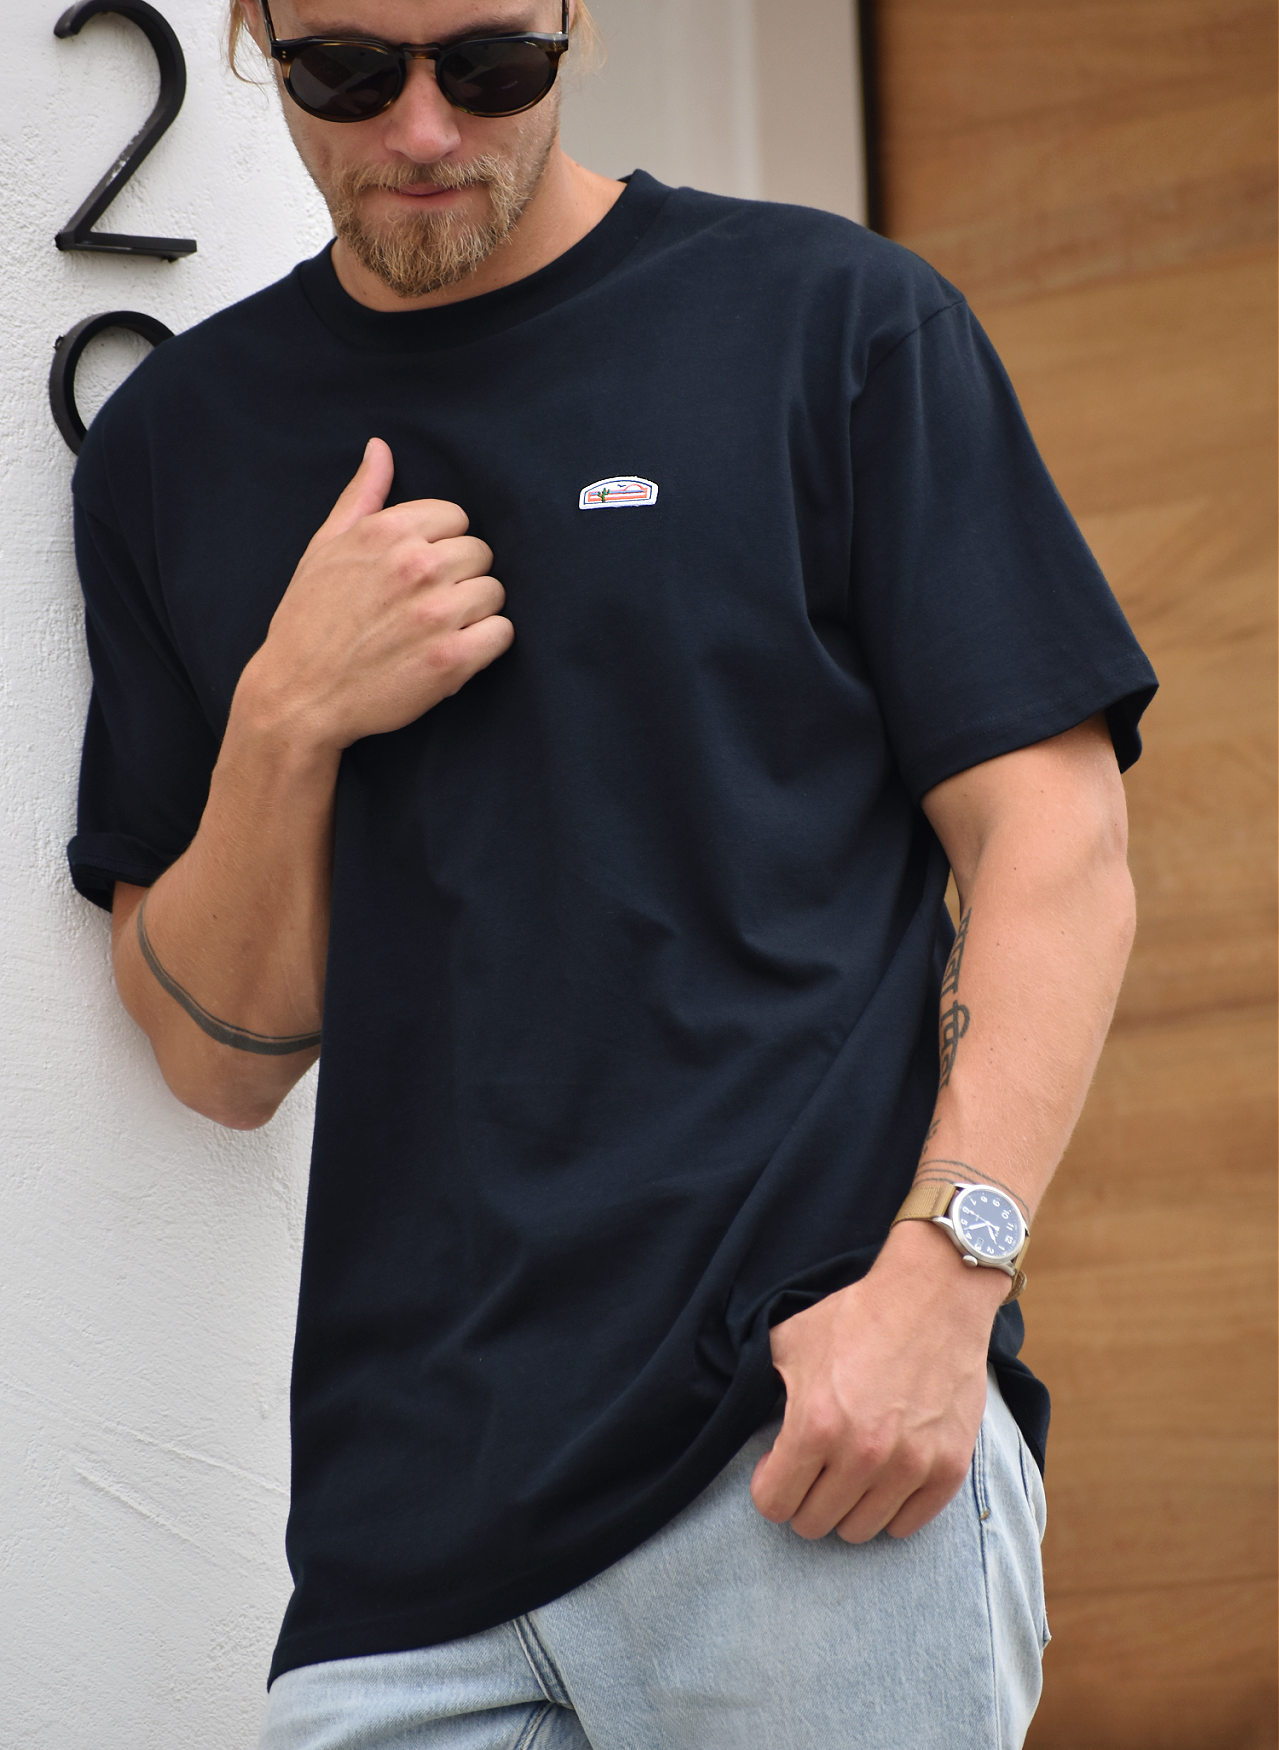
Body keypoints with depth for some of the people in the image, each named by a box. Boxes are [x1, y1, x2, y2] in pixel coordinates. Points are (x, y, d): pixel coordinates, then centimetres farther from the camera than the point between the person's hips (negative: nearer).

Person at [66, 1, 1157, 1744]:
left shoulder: (832, 317, 4)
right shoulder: (176, 448, 13)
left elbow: (1054, 844, -1)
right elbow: (226, 1059, 11)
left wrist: (942, 1269, -14)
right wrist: (287, 720, -6)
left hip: (816, 1433, -3)